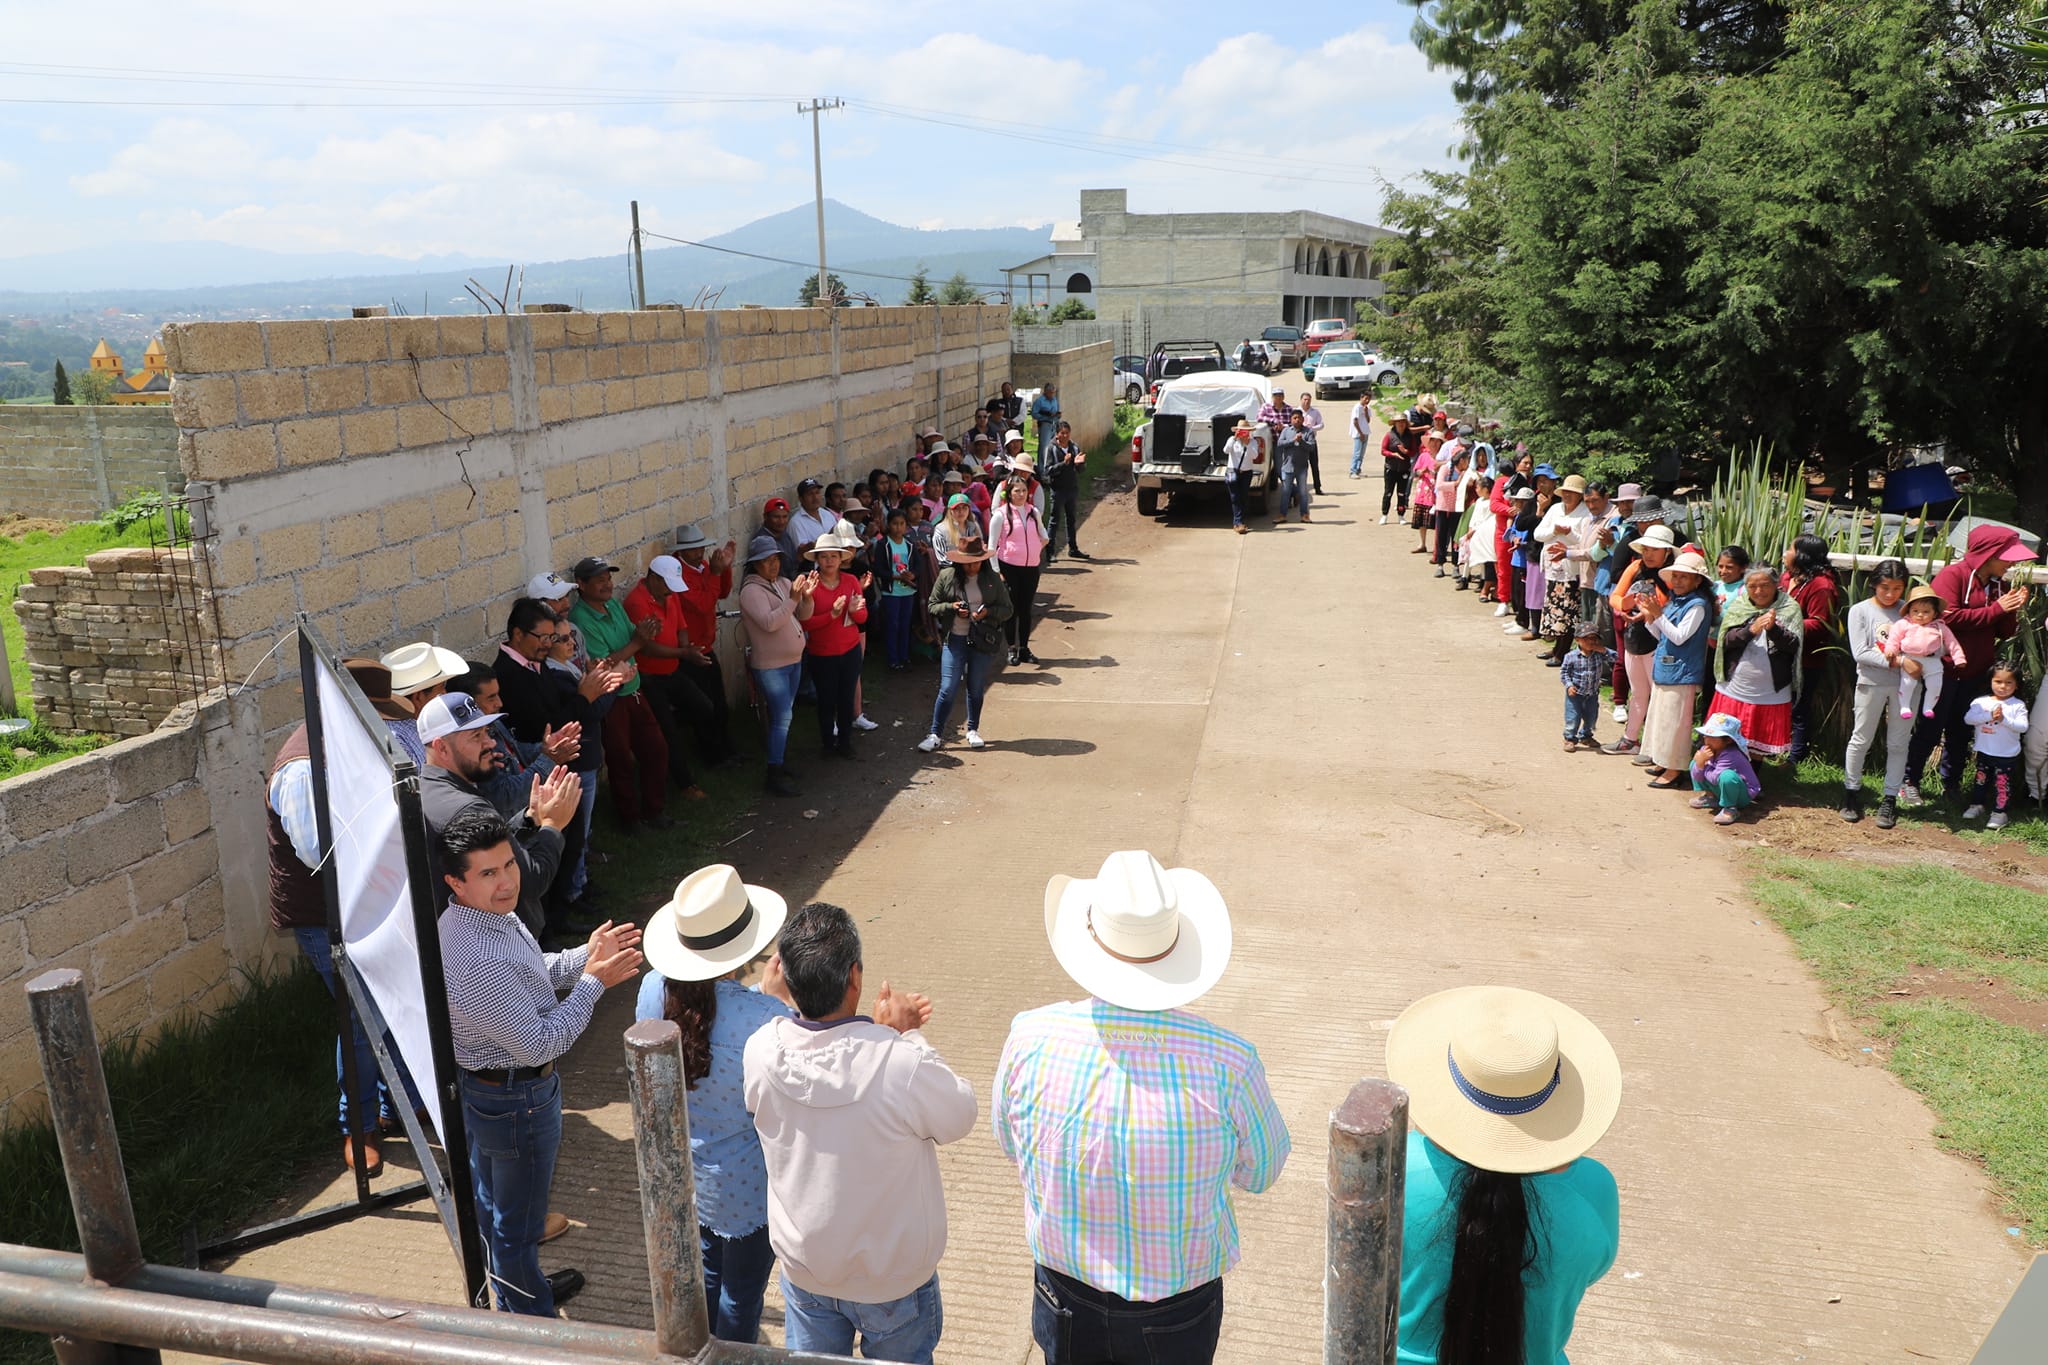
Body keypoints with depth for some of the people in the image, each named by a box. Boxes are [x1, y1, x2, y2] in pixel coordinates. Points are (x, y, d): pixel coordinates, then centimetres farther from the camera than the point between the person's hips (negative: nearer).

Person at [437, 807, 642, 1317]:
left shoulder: (486, 914, -6)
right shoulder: (477, 960, -37)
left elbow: (531, 974, 11)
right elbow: (538, 1045, -29)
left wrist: (585, 955, -4)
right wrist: (592, 981, -22)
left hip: (480, 1085, 10)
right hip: (517, 1100, -10)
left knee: (493, 1202, 29)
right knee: (518, 1222, 13)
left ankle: (515, 1289, 52)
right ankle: (533, 1321, 34)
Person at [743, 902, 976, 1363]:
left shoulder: (761, 1052, -23)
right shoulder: (904, 1065, -36)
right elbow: (959, 1117, -15)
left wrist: (880, 1031, -8)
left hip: (804, 1267, 3)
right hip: (893, 1279, -3)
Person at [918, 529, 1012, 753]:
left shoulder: (992, 579, -1)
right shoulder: (946, 577, -3)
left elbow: (1007, 609, 4)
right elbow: (932, 606, 4)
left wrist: (988, 612, -15)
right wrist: (951, 607, -15)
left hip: (983, 641, 1)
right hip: (955, 640, -1)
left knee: (976, 688, 13)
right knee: (948, 689, -4)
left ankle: (973, 730, 30)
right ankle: (935, 735, 5)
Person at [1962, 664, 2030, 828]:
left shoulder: (2018, 705, -7)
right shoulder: (1981, 702, -3)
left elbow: (2022, 727, -16)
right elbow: (1968, 718, -16)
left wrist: (2004, 720, -29)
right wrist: (1989, 716, -27)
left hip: (2007, 756, -3)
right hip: (1984, 752, 3)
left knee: (2002, 784, 1)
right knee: (1980, 779, 17)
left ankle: (2000, 812, 10)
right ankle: (1977, 805, 32)